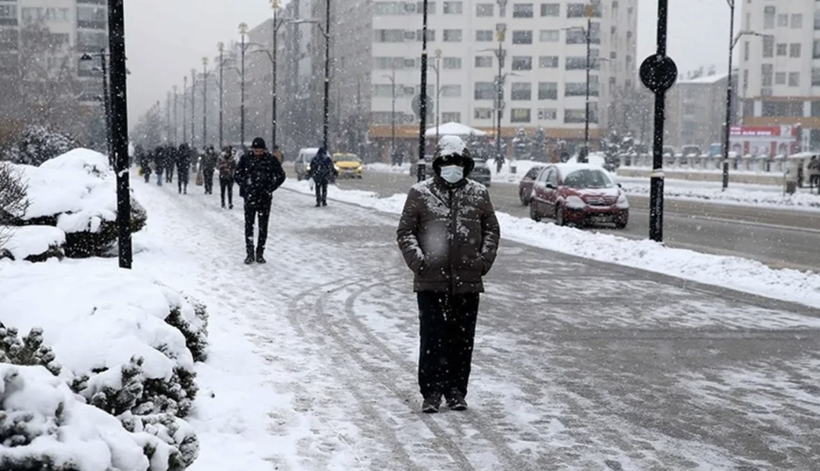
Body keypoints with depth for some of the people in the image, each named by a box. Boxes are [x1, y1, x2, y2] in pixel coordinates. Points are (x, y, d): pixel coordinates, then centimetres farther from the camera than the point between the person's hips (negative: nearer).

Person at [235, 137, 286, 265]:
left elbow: (281, 176, 6)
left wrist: (269, 189, -1)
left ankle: (260, 254, 13)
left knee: (263, 227, 4)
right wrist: (245, 187, -1)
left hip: (265, 198, 0)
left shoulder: (271, 160, -2)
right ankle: (250, 254, 7)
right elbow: (237, 175, 10)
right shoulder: (246, 159, -1)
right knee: (249, 225, -1)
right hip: (250, 197, 0)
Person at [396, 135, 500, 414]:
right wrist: (418, 260, -10)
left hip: (468, 282, 2)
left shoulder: (478, 194, 8)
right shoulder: (420, 193, 1)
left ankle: (456, 391, 21)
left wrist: (484, 259, 1)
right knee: (433, 338, -1)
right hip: (431, 281, -2)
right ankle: (432, 392, 9)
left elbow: (492, 229, 15)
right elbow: (405, 232, 3)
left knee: (462, 339, 9)